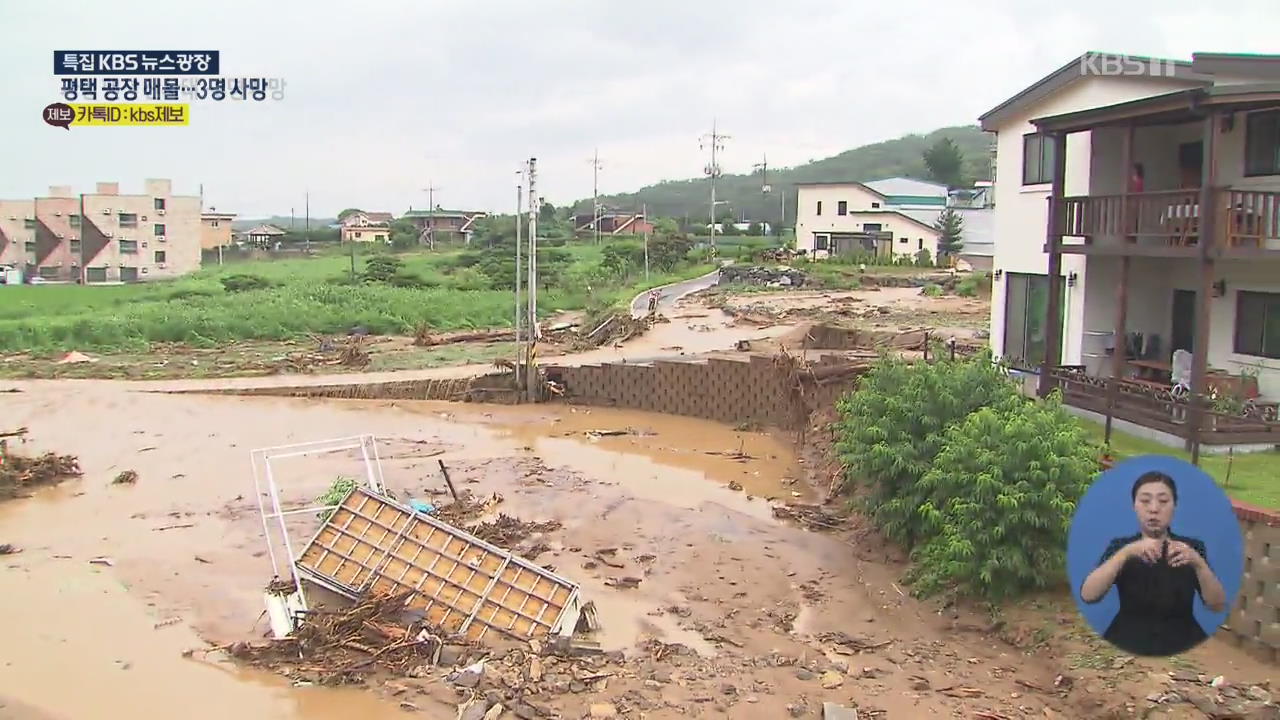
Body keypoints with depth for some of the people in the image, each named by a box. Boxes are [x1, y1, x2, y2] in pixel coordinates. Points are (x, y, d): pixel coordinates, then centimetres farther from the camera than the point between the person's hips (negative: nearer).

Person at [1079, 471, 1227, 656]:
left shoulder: (1192, 547, 5)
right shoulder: (1120, 545, 3)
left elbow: (1218, 606, -5)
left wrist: (1198, 563, -20)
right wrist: (1126, 552, -22)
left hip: (1182, 647, 0)